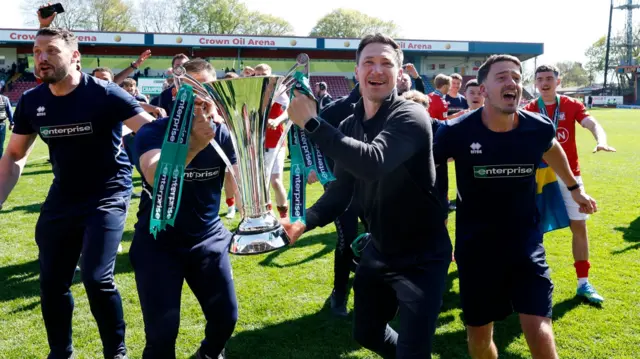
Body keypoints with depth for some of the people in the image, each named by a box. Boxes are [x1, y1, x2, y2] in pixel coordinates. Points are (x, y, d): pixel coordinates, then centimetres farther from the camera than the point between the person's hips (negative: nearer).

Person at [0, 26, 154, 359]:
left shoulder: (104, 94, -18)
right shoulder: (30, 102, -2)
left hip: (107, 196, -5)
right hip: (62, 197, 6)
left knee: (96, 279, -14)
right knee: (51, 283, 11)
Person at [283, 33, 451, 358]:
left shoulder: (410, 116, -20)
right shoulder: (349, 126, 2)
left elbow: (373, 163, -39)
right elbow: (341, 188, 6)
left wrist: (312, 124, -37)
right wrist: (304, 222, -10)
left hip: (421, 257, -7)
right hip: (378, 250, 7)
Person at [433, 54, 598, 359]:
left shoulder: (539, 128, -10)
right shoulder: (456, 132, -18)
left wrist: (574, 187, 30)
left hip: (526, 241, 1)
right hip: (475, 245, -1)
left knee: (538, 330, -4)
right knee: (479, 335, 11)